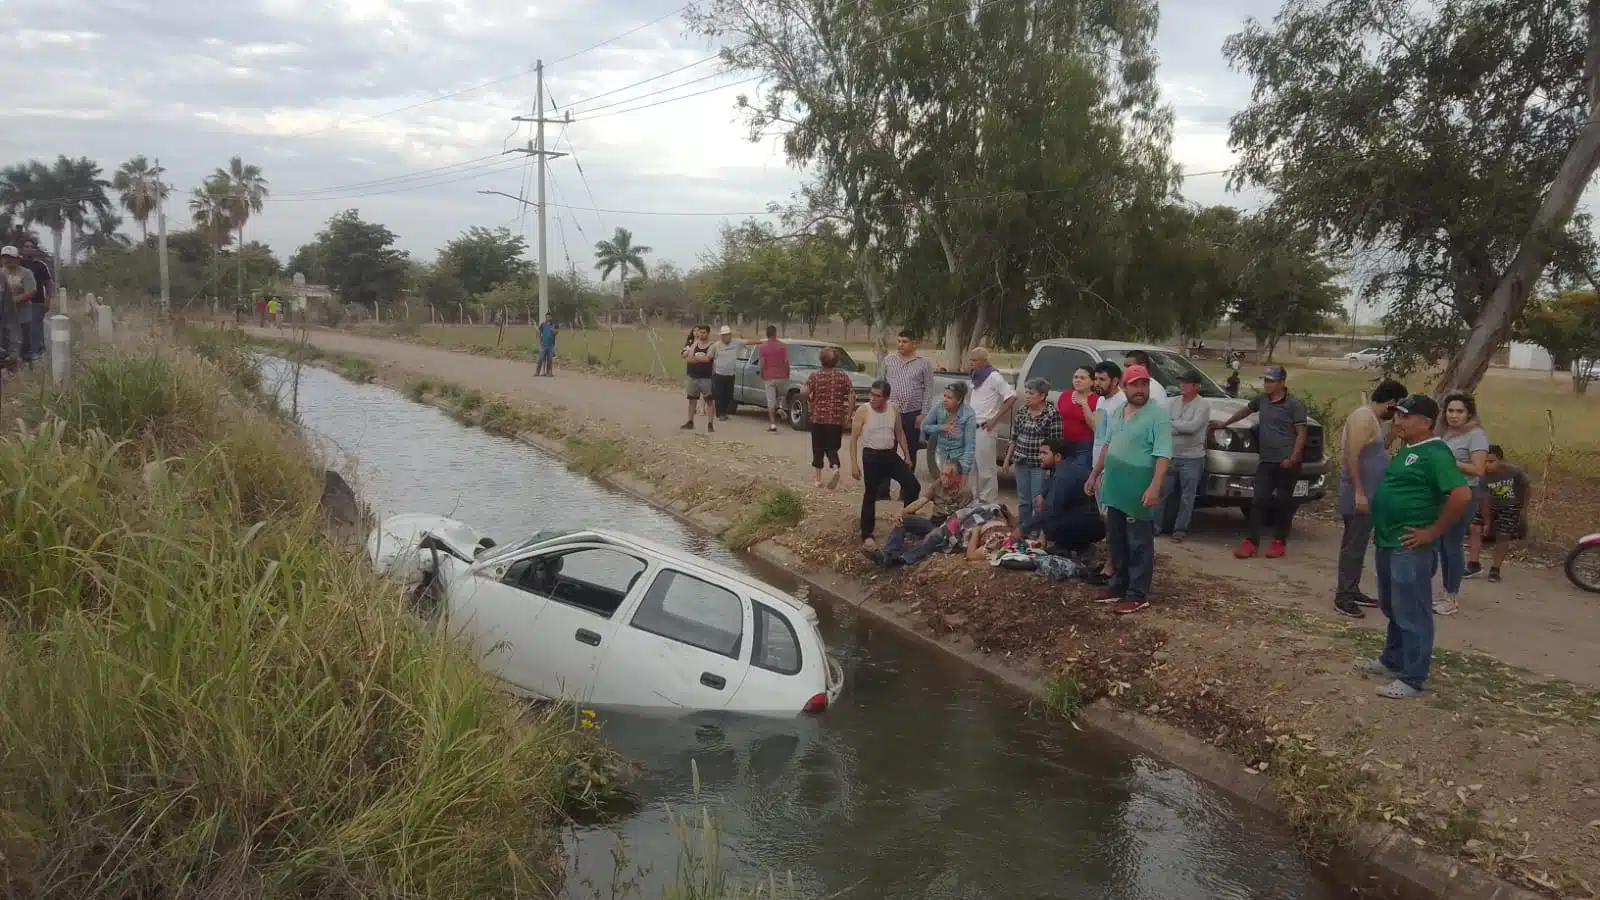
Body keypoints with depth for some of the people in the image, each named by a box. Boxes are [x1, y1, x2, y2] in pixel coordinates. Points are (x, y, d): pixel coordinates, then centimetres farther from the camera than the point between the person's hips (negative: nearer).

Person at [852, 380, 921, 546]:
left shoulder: (894, 409, 0)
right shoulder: (862, 411, -13)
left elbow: (900, 433, 14)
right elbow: (854, 438, -9)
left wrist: (907, 455, 13)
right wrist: (854, 464, -13)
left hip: (891, 454, 5)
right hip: (871, 456, -5)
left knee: (914, 486, 1)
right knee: (871, 495, 1)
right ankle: (867, 534, 12)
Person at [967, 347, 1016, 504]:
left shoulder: (993, 377, -11)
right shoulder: (977, 377, 15)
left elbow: (1012, 397, -16)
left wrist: (995, 419, -17)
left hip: (985, 430, -9)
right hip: (973, 428, 9)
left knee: (986, 469, -6)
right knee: (974, 468, 14)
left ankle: (990, 503, -1)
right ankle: (976, 500, 23)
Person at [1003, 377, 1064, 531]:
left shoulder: (1052, 414, -11)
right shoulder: (1021, 412, 7)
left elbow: (1056, 442, -11)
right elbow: (1014, 438, 14)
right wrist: (1007, 460, 14)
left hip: (1040, 464, -6)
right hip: (1021, 462, 6)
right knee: (1023, 501, 12)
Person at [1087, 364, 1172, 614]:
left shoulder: (1158, 416, -12)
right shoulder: (1117, 414, 12)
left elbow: (1163, 455, -19)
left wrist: (1155, 487, -28)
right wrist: (1095, 475, 21)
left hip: (1139, 493, -8)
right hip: (1116, 490, 8)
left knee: (1139, 545, -1)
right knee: (1117, 543, 15)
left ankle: (1138, 595, 5)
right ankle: (1118, 586, 27)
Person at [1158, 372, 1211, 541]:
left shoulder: (1203, 404, -9)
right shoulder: (1175, 402, 8)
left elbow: (1192, 426, -21)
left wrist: (1171, 424, -12)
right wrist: (1181, 428, -12)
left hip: (1192, 458, -5)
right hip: (1171, 456, 5)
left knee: (1187, 496, 4)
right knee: (1163, 492, 8)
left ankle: (1180, 529, 12)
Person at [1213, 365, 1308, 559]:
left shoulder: (1294, 404, -7)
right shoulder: (1261, 399, 9)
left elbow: (1301, 433, -8)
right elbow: (1246, 410, 30)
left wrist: (1293, 458, -17)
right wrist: (1225, 423, 38)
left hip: (1286, 463, -4)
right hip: (1266, 461, 5)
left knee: (1283, 502, 4)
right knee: (1259, 501, -1)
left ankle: (1279, 541, 14)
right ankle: (1251, 541, -1)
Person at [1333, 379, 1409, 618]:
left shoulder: (1376, 420, 15)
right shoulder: (1363, 417, -17)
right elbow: (1351, 456, -24)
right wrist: (1358, 492, -25)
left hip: (1370, 494, 10)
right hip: (1360, 495, -10)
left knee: (1358, 544, 15)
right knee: (1354, 545, -8)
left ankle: (1352, 591, 22)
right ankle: (1343, 596, -4)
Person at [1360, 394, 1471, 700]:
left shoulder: (1435, 453, -16)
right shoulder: (1406, 449, 13)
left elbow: (1462, 495, -26)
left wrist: (1433, 532, -19)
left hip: (1410, 548, -10)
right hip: (1387, 543, 10)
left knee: (1412, 614, -2)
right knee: (1392, 609, 21)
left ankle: (1412, 679, 5)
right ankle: (1391, 661, 34)